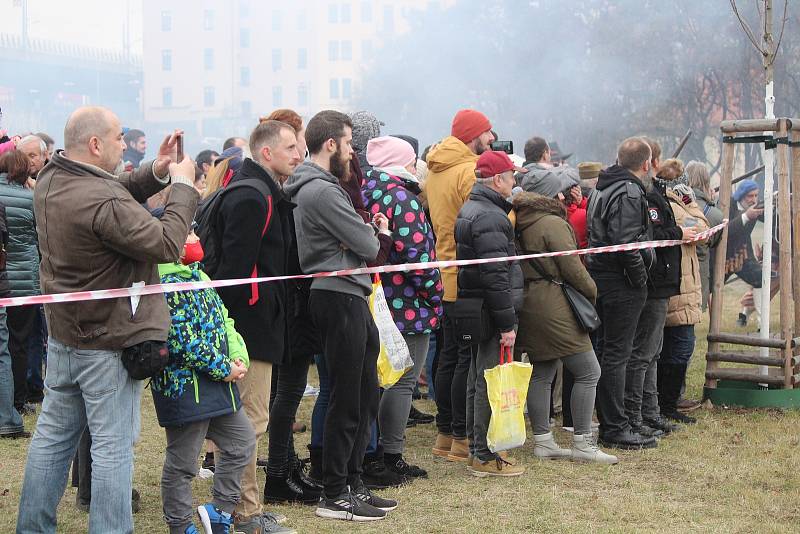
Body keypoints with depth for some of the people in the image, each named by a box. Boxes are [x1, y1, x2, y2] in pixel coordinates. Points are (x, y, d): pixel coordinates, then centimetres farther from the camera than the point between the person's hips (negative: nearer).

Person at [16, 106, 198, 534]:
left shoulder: (50, 181, 1)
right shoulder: (104, 203, -28)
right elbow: (167, 245, -24)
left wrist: (155, 173, -2)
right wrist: (181, 186, -14)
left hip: (63, 334, 9)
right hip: (108, 343, -9)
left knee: (53, 434, 17)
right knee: (113, 446, 0)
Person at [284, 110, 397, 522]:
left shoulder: (321, 186, 17)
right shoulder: (321, 190, -17)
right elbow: (367, 246, -16)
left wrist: (369, 231, -3)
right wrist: (379, 233, 5)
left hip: (349, 298, 10)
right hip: (339, 298, -10)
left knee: (365, 395, 16)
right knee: (347, 402, -3)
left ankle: (352, 483, 25)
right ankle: (334, 496, 7)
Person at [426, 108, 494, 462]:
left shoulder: (434, 170, 13)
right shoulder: (471, 171, -15)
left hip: (447, 277, 9)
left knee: (449, 357, 14)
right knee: (469, 359, -3)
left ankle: (444, 434, 20)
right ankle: (462, 438, 0)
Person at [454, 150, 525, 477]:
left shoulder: (469, 210, 15)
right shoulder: (490, 218, -18)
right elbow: (495, 276, -23)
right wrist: (507, 324, -21)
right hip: (491, 313, -11)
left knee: (478, 380, 17)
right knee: (490, 382, -6)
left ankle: (476, 445, 26)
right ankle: (484, 456, -2)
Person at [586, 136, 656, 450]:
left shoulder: (603, 189, 16)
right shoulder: (629, 193, -15)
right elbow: (625, 242, -24)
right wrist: (640, 279, -16)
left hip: (601, 279, 10)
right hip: (621, 284, -10)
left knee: (606, 350, 15)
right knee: (617, 354, -6)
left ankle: (608, 424, 24)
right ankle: (616, 430, -1)